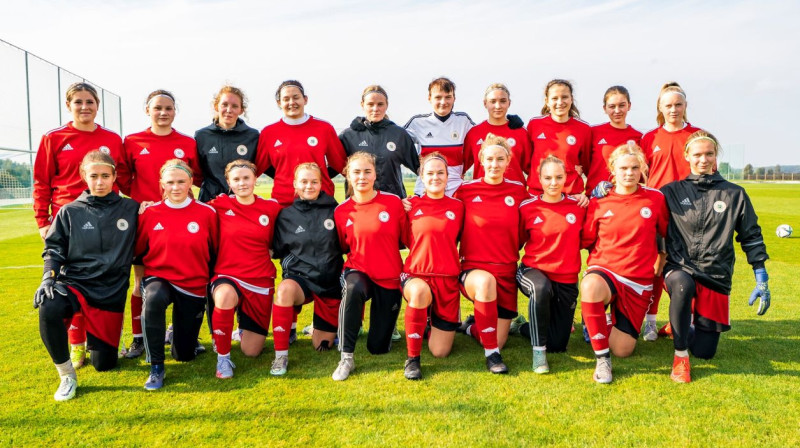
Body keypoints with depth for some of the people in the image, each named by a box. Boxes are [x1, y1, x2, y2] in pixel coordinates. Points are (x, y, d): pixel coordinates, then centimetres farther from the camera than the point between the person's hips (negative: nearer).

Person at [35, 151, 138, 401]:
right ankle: (67, 376, -15)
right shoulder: (70, 212, 3)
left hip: (112, 291, 0)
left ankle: (98, 339, 41)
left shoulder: (131, 210, 3)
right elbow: (54, 248, 2)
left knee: (104, 363, 2)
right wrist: (48, 278, -11)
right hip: (74, 282, 0)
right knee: (49, 309, -37)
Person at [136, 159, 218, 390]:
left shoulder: (207, 213, -6)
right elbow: (138, 251, 8)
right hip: (159, 278, 0)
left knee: (184, 354, 5)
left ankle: (181, 331, 44)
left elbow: (215, 252, 4)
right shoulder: (150, 213, -5)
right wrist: (155, 269, -3)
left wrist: (209, 278, 0)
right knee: (153, 298, -40)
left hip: (193, 285, 1)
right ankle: (156, 367, -23)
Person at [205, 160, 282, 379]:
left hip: (261, 280, 1)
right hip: (227, 275, -1)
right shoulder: (220, 204, -3)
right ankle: (223, 358, -18)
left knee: (252, 351, 5)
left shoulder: (271, 207, -1)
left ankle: (245, 324, 42)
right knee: (225, 296, -41)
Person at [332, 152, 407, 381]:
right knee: (353, 289, -40)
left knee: (379, 347, 4)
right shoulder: (342, 211, -3)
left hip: (389, 277, 0)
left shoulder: (393, 203, -8)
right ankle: (346, 358, -27)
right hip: (359, 271, 0)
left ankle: (382, 323, 42)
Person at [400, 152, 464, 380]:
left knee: (440, 351, 0)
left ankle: (441, 321, 36)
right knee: (420, 292, -41)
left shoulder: (457, 207, 5)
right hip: (416, 274, -1)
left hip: (448, 278, 2)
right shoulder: (411, 205, 2)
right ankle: (412, 358, -21)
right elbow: (405, 240, 10)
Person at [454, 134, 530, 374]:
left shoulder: (518, 191, 3)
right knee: (486, 281, -40)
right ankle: (491, 354, -22)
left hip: (506, 272, 3)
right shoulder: (466, 190, -3)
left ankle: (472, 326, 37)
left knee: (498, 341, 2)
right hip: (473, 269, -3)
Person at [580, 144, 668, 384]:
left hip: (639, 279, 1)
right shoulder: (598, 203, -2)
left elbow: (668, 235, 12)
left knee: (622, 350, -2)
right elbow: (585, 240, 6)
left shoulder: (655, 198, 0)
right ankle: (602, 358, -24)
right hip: (604, 270, -1)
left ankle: (614, 325, 35)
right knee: (590, 287, -42)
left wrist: (661, 261, 10)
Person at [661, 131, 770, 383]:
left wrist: (762, 281, 7)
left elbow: (752, 237, 10)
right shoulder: (671, 192, 4)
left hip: (716, 278, 2)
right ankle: (680, 354, -22)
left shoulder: (735, 194, 6)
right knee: (682, 284, -41)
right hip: (680, 270, -1)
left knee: (704, 351, 0)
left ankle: (681, 326, 35)